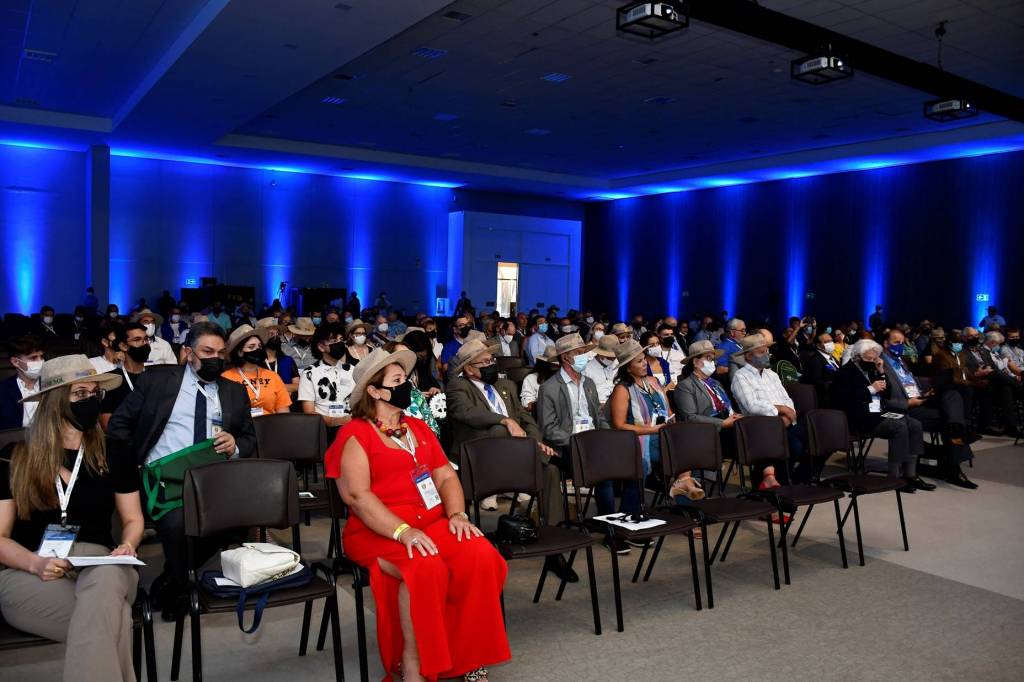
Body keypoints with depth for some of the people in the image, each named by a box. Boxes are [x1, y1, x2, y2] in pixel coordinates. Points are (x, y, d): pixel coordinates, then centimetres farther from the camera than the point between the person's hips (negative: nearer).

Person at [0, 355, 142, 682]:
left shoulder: (114, 459, 10)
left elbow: (132, 519, 18)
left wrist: (127, 545, -5)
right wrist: (37, 564, -16)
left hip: (100, 564, 2)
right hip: (27, 572, -2)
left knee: (106, 581, -39)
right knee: (112, 621, -35)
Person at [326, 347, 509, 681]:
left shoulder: (418, 427, 18)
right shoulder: (355, 434, -3)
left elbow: (446, 476, 13)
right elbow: (357, 496, -13)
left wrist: (457, 514, -7)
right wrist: (403, 531, -23)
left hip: (433, 523, 6)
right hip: (379, 532, -5)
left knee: (480, 555, -22)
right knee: (426, 568, -34)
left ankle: (470, 655, -8)